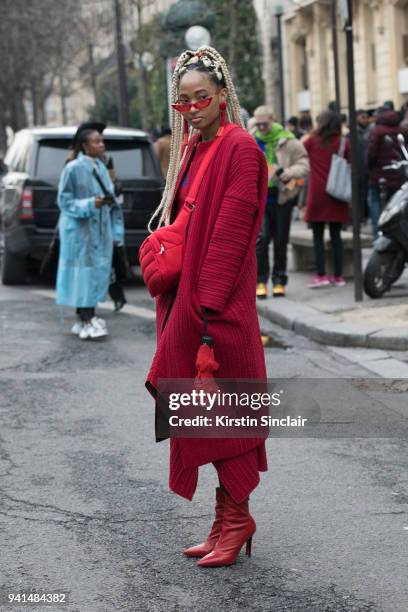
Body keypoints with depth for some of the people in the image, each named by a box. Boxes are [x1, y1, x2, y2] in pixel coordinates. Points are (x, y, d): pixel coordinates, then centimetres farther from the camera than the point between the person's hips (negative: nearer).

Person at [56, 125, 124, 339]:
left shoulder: (100, 168, 9)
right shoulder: (73, 169, -11)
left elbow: (110, 198, 15)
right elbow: (64, 201, -10)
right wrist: (90, 204, -20)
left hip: (99, 230, 7)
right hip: (79, 231, -7)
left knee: (97, 272, 7)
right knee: (82, 272, -6)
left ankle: (87, 318, 15)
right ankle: (85, 322, -4)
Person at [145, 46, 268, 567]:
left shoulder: (239, 148, -11)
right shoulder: (191, 149, 14)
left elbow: (231, 230, -17)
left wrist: (209, 303, -20)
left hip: (220, 301, -8)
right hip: (188, 297, 8)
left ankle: (236, 518, 10)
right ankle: (225, 522, 19)